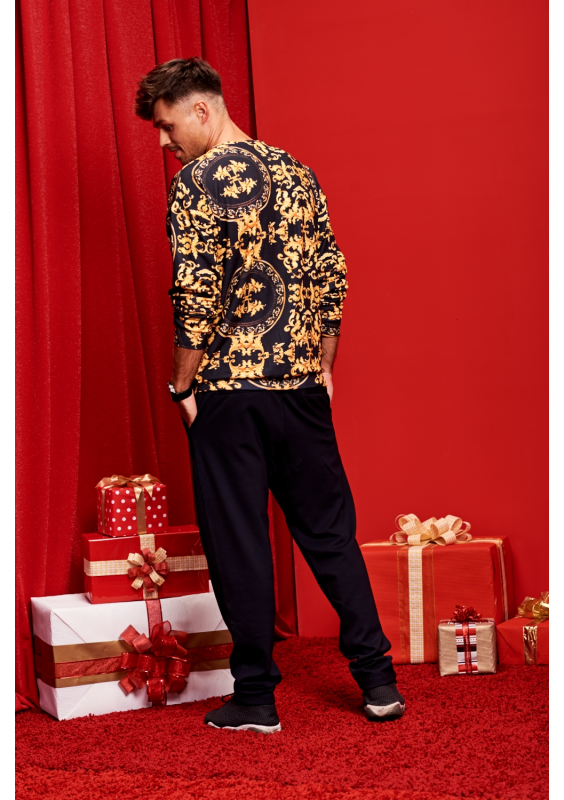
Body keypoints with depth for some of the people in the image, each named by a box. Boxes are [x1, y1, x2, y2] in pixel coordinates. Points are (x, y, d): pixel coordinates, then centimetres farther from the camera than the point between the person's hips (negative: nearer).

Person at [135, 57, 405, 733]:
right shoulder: (296, 173, 8)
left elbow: (197, 297, -16)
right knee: (329, 529, 13)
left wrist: (182, 386, -7)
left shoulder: (197, 183, -10)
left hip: (227, 388, -5)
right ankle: (378, 679, 15)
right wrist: (322, 365, 16)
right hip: (301, 385, 5)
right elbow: (332, 277, 9)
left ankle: (257, 697, 12)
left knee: (237, 542, 5)